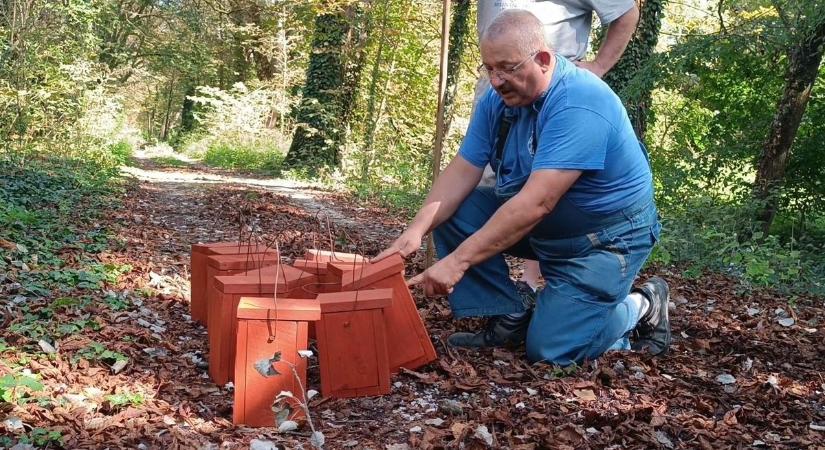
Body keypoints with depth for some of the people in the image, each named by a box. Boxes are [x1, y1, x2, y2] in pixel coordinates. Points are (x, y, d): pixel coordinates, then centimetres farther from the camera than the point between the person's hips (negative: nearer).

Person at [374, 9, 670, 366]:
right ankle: (510, 317, 1)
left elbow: (536, 203, -37)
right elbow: (461, 173, -7)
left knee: (549, 349, -15)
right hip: (543, 228, 7)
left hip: (607, 237, -7)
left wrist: (458, 260, -40)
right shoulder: (498, 99, -5)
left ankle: (642, 308, 11)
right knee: (452, 213, -8)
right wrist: (417, 230, -25)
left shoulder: (578, 104, -30)